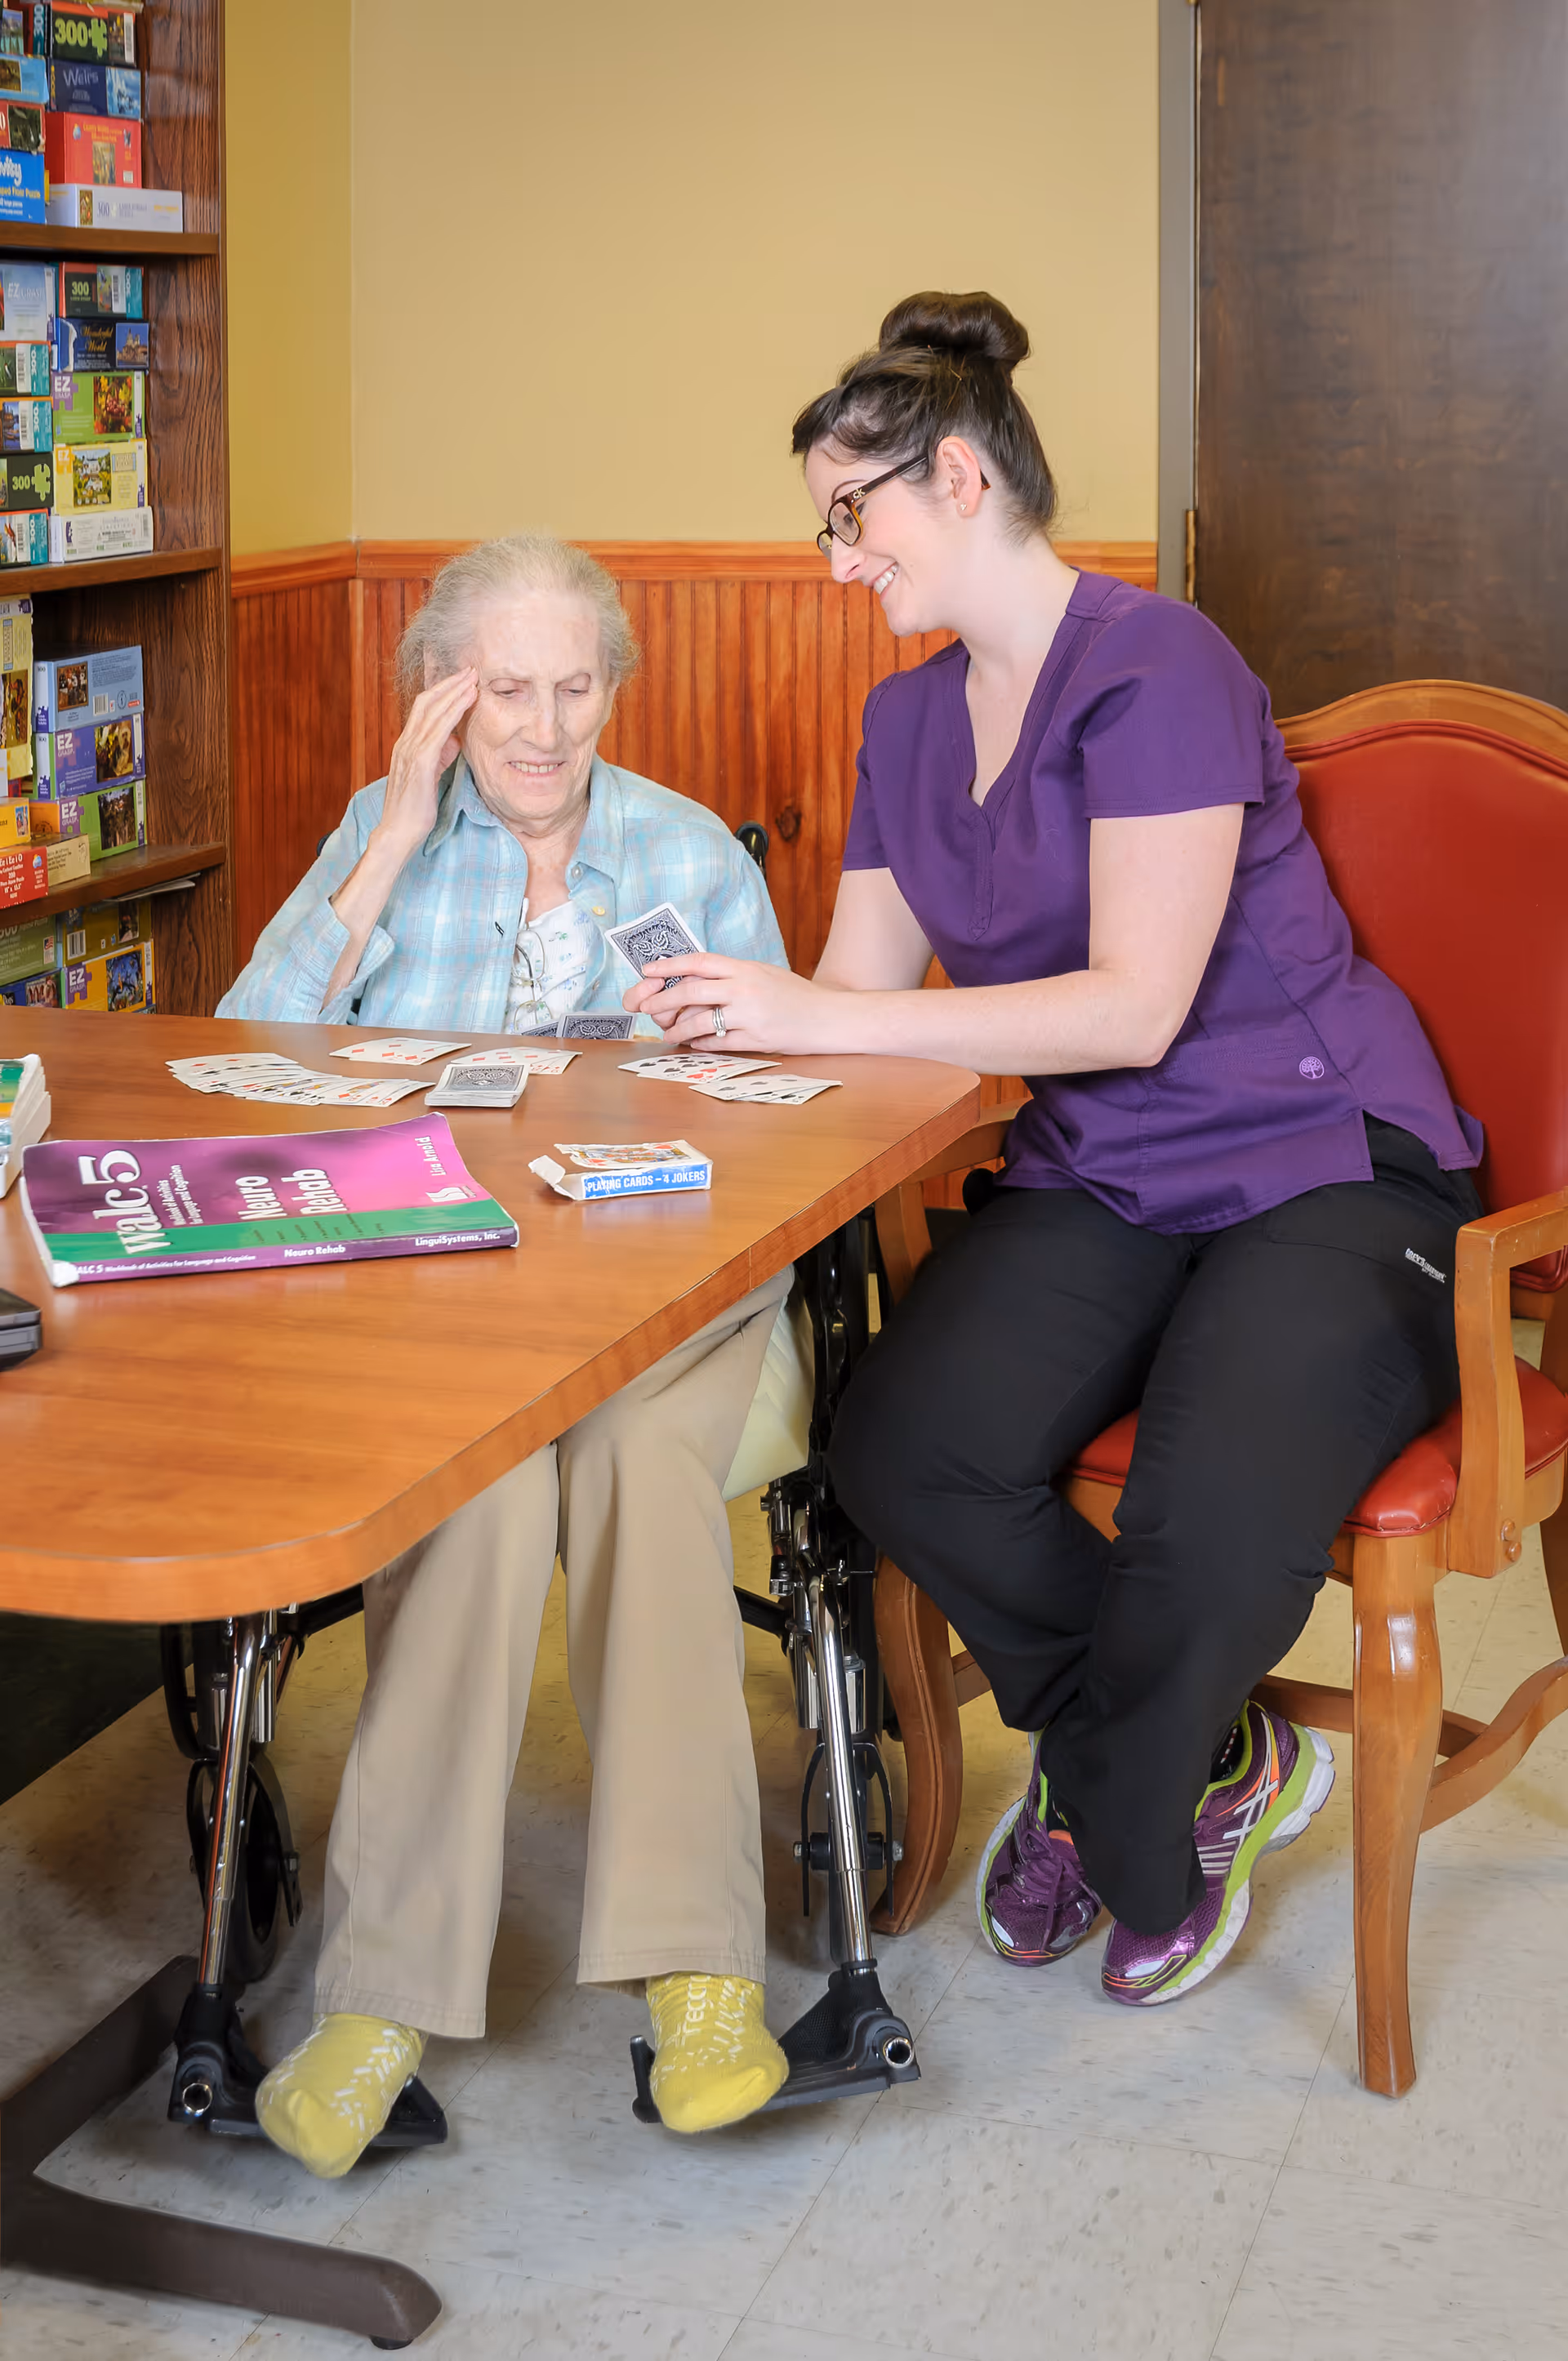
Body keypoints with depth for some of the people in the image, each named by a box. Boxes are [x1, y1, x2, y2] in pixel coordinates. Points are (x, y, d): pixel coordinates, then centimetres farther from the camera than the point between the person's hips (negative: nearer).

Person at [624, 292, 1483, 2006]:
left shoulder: (1153, 670, -13)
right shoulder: (909, 722, 13)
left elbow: (1136, 1009, -20)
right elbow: (863, 992, 15)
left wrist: (819, 1021, -20)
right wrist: (726, 1020, -5)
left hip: (1319, 1171, -6)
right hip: (1094, 1187, 7)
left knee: (1211, 1520, -33)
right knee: (897, 1450, -23)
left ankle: (1107, 1824, 3)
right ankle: (1205, 1773, 1)